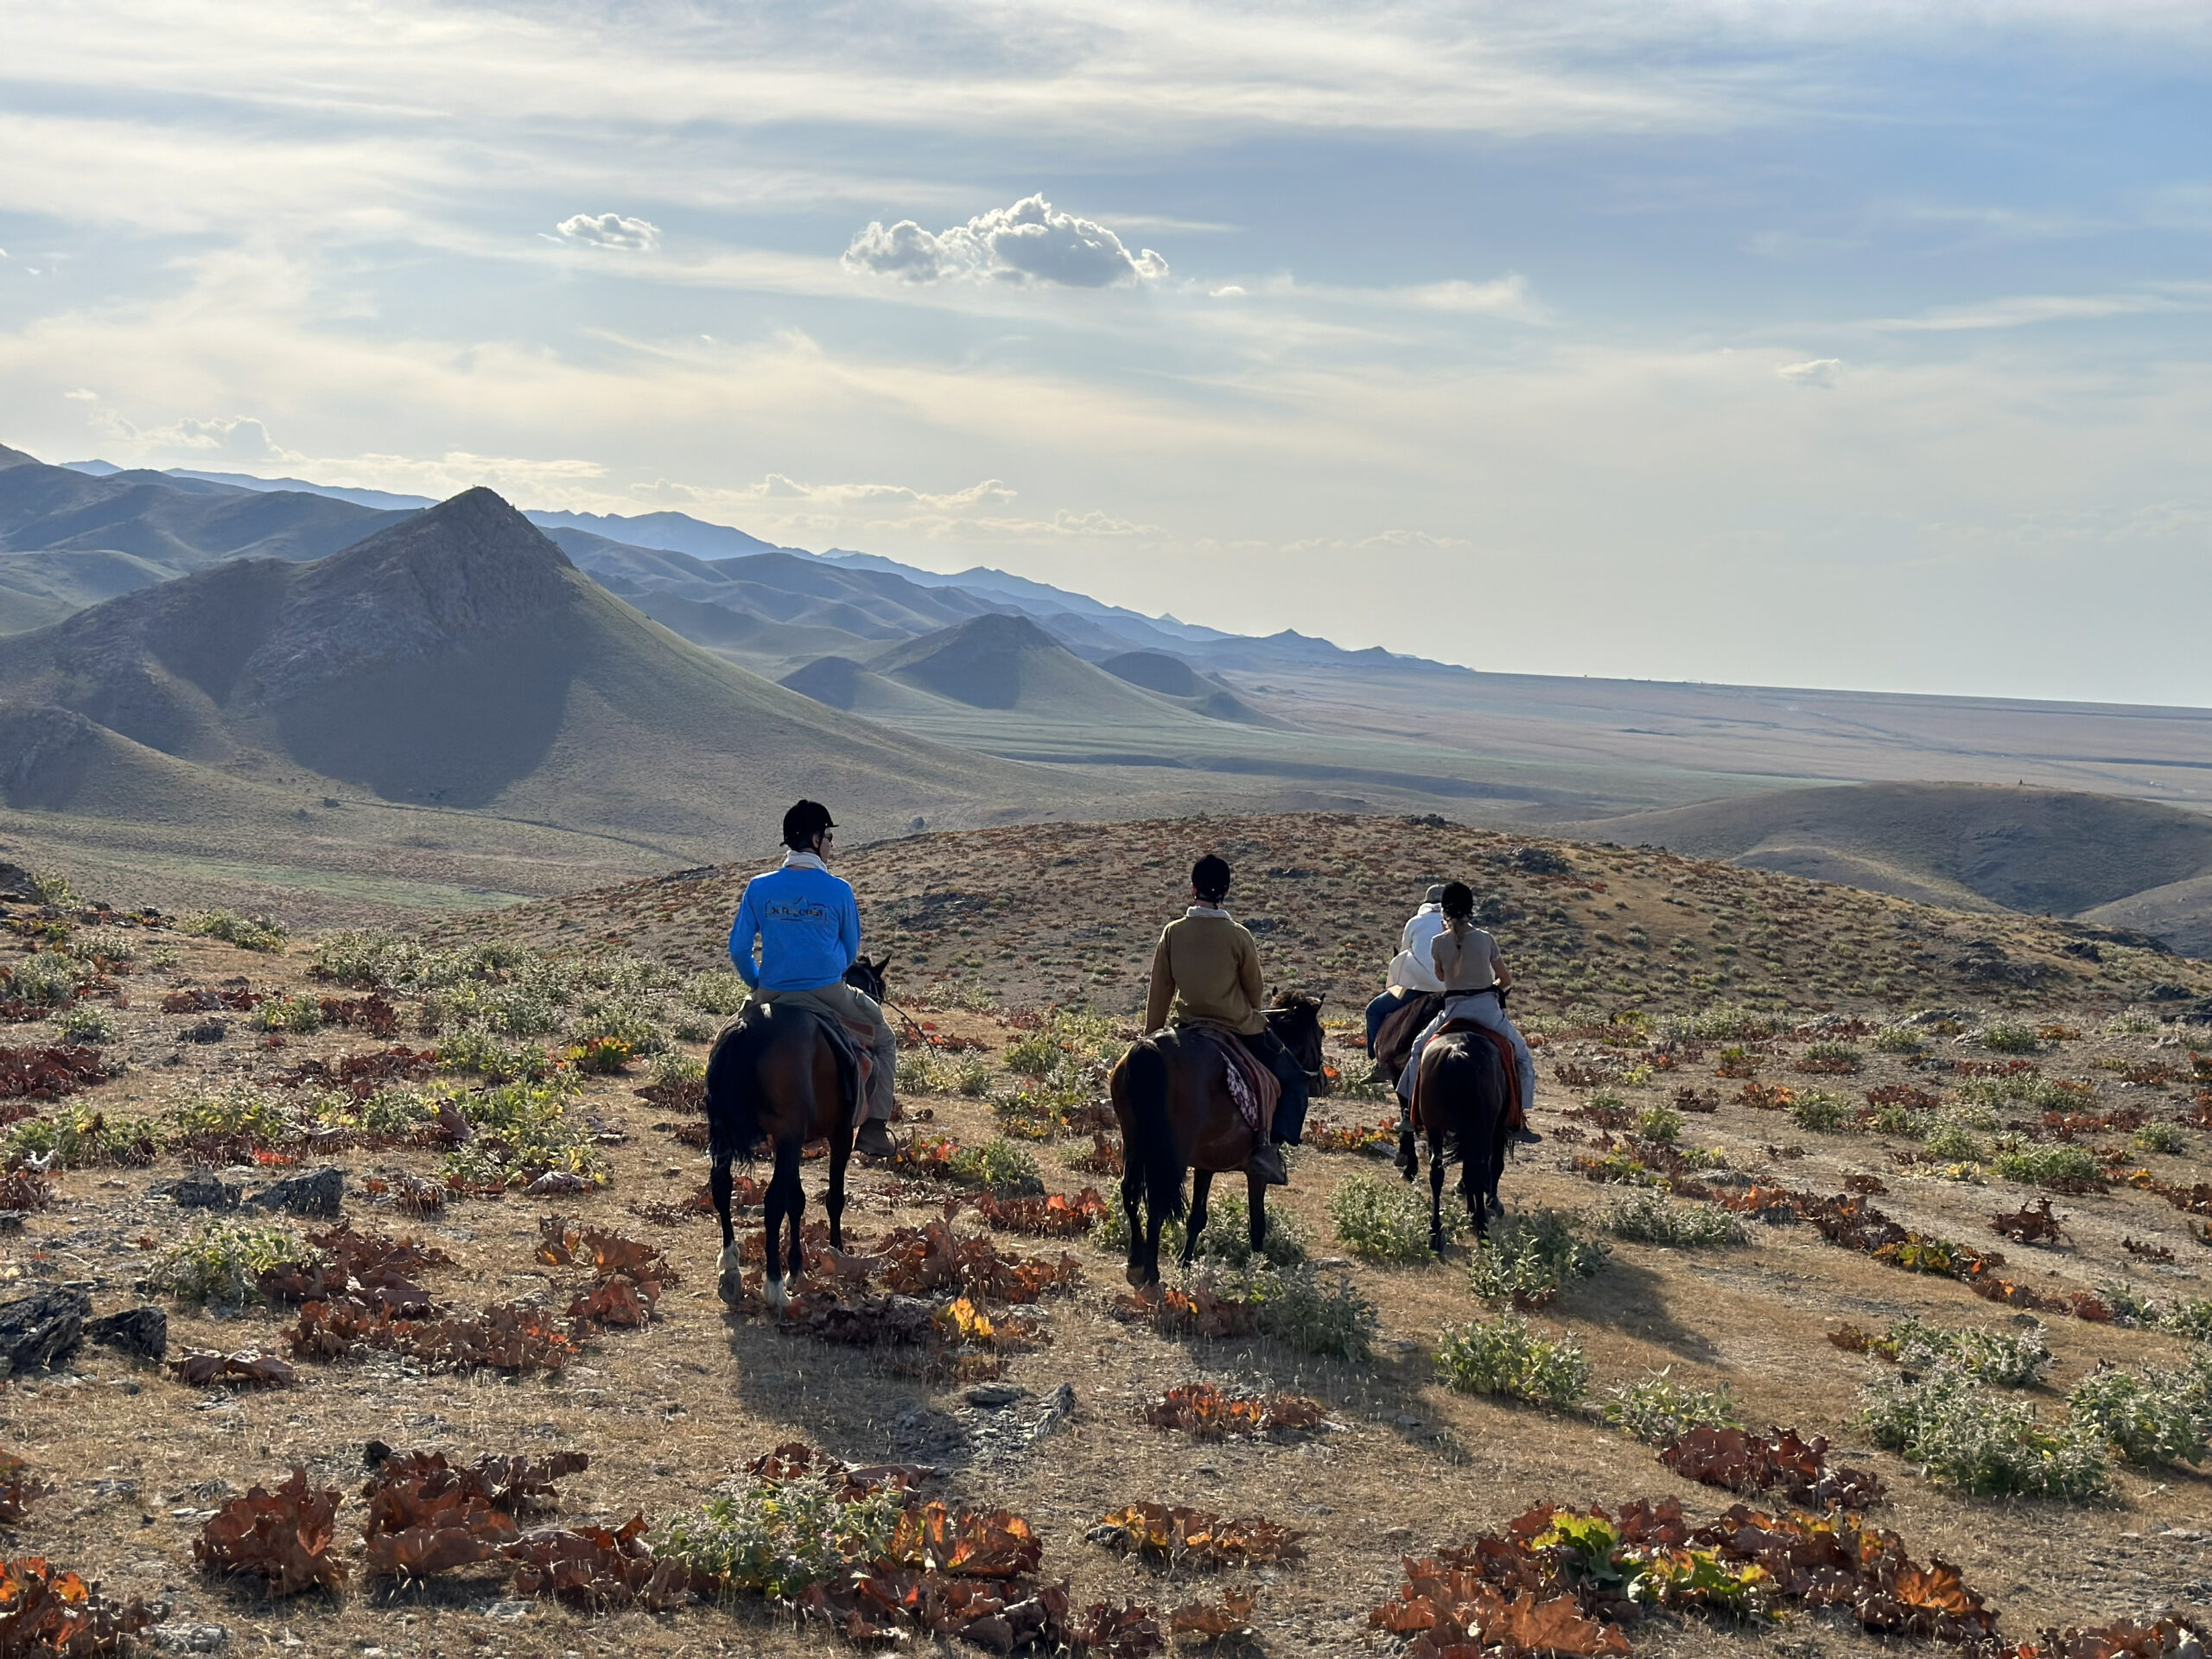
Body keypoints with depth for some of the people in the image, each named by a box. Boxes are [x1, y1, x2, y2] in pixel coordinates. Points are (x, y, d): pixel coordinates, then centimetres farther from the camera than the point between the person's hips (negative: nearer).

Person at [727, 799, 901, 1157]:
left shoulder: (759, 888, -3)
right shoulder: (839, 891, -8)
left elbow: (738, 949, 1)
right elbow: (852, 952, 4)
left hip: (772, 995, 2)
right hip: (828, 992, -2)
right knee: (884, 1040, 22)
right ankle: (873, 1130, 14)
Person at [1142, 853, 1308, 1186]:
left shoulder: (1172, 933, -7)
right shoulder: (1238, 937, -15)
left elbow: (1160, 991, 0)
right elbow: (1255, 989, -2)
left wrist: (1150, 1035, 11)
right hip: (1240, 1030, -3)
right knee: (1293, 1079, 12)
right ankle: (1269, 1145, -8)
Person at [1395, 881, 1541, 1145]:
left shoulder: (1439, 943, -4)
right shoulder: (1486, 939, -2)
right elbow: (1506, 980, 7)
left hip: (1454, 1009, 0)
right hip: (1488, 1007, 0)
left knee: (1419, 1048, 24)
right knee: (1523, 1056, 16)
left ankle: (1411, 1106, 19)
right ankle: (1519, 1120, 10)